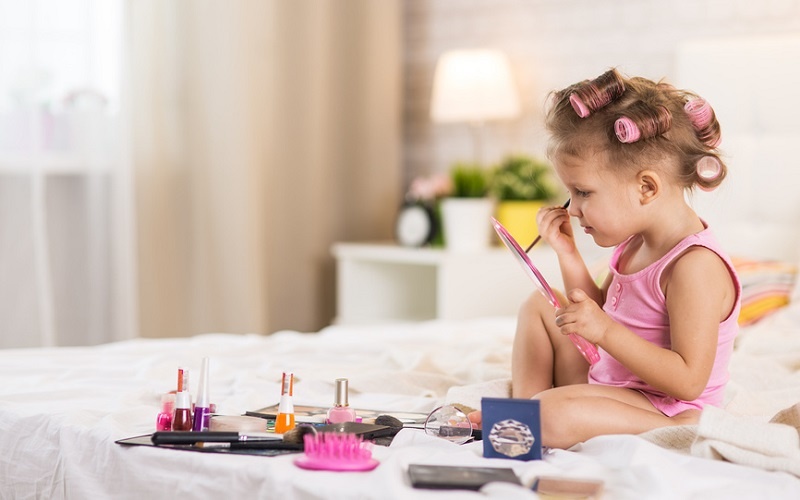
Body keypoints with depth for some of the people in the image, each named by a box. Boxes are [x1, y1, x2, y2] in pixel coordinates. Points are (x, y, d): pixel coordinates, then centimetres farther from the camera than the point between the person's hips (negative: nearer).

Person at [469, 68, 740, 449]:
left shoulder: (696, 266, -25)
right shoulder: (635, 242, 4)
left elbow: (689, 381, -28)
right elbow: (600, 313, 18)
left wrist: (605, 331, -31)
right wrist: (567, 254, 7)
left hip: (663, 416, -10)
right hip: (609, 383, 10)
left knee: (554, 417, -37)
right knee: (539, 307, 20)